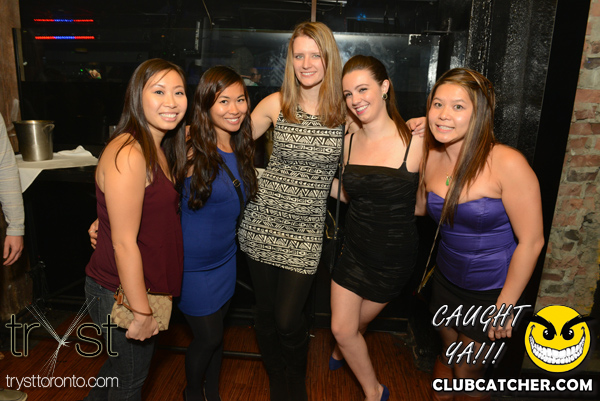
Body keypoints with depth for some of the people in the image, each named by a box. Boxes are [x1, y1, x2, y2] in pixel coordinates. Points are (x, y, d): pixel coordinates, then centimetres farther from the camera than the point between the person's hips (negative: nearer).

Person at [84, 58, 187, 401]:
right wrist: (141, 312, -20)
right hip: (122, 295, -8)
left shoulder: (158, 150, 6)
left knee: (121, 367, 29)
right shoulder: (128, 154, -25)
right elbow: (124, 243, -25)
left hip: (144, 289, 9)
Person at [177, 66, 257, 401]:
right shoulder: (191, 152, -23)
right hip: (193, 264, -5)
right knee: (208, 338, 10)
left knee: (217, 333, 21)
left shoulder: (242, 148, -3)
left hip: (225, 259, 5)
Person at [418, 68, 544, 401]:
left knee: (466, 373, 12)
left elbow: (531, 241, -20)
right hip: (446, 281, 5)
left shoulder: (507, 164, -25)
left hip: (492, 289, -5)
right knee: (446, 355, 24)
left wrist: (505, 305, -13)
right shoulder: (431, 159, -7)